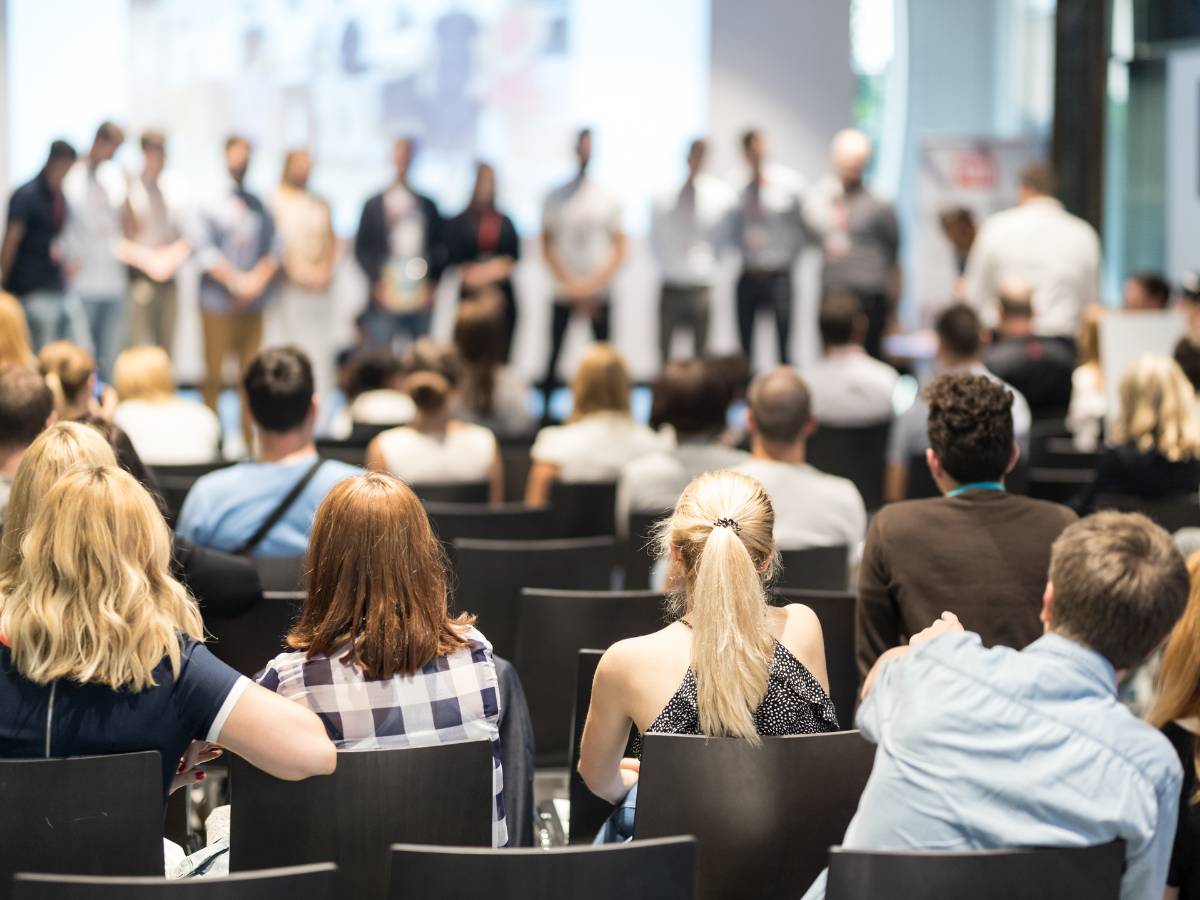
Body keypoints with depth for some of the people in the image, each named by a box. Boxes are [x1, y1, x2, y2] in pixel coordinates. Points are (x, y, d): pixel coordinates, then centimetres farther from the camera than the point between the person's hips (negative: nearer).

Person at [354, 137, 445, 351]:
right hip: (385, 301, -2)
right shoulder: (374, 205, 7)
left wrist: (432, 282, 2)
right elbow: (362, 249, 5)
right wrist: (377, 282, -6)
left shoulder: (427, 205, 12)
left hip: (421, 301, 2)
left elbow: (440, 247, 14)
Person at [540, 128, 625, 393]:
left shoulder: (608, 200, 5)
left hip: (599, 292, 0)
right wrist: (572, 284, -6)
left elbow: (619, 249, 5)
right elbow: (547, 246, 3)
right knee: (555, 352, -3)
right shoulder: (556, 197, 4)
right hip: (564, 291, 0)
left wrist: (594, 284, -6)